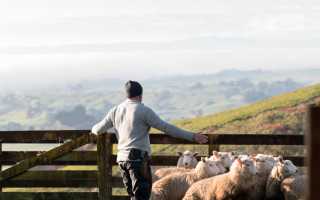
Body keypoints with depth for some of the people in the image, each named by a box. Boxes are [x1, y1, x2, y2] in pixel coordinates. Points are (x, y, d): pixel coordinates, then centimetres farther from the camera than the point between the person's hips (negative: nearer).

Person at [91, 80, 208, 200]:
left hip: (122, 159, 7)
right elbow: (166, 128, -10)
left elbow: (98, 130, 17)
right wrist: (192, 136, -4)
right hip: (138, 159, -7)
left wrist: (94, 129, 43)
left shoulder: (115, 111, 10)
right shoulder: (144, 111, -8)